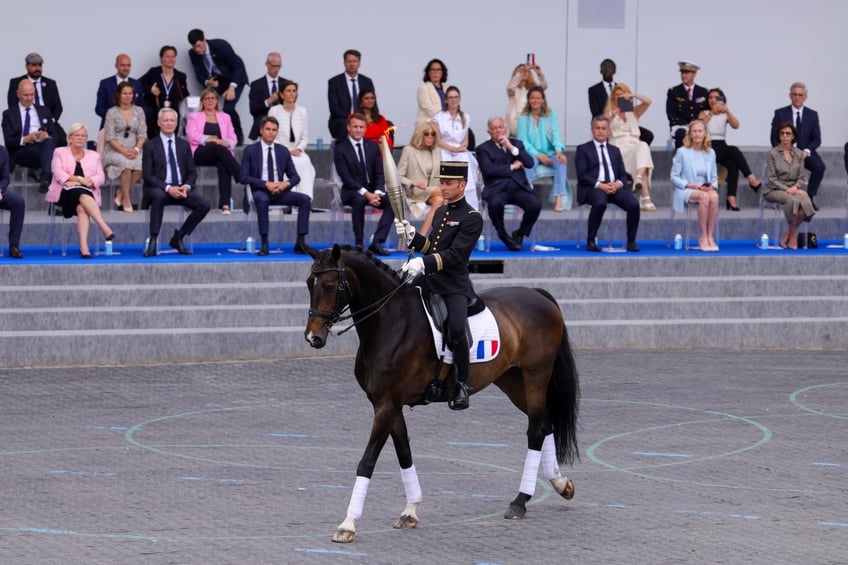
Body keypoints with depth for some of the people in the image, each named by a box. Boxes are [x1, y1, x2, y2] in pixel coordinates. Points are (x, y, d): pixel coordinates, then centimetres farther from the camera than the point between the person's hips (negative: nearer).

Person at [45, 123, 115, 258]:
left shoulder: (94, 156, 25)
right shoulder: (60, 153, 18)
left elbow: (100, 177, 10)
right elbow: (59, 174, 0)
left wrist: (89, 181, -13)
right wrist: (80, 180, -14)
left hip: (88, 193, 2)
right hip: (65, 193, -2)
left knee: (82, 207, -36)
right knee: (81, 193, -38)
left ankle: (84, 246, -51)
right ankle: (105, 228, -52)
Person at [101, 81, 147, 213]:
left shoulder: (138, 111, 12)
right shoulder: (112, 112, 3)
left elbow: (142, 134, 7)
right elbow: (110, 137, -3)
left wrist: (136, 149, -11)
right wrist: (123, 151, -16)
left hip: (133, 151, 3)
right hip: (114, 151, -3)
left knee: (141, 164, -32)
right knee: (126, 164, -36)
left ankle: (120, 195, -13)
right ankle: (126, 199, -21)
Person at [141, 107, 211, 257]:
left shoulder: (184, 145, 15)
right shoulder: (150, 146, 2)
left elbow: (192, 172, 13)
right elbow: (147, 176, -6)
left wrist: (186, 186, -10)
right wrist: (168, 188, -20)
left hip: (181, 189, 4)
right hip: (159, 189, -4)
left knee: (204, 205, -20)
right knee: (159, 196, -40)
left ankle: (178, 237, -3)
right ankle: (153, 242, -33)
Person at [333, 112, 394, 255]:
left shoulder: (372, 146, 11)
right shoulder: (340, 149, -3)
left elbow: (380, 174, 7)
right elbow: (346, 177, -12)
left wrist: (377, 192, -13)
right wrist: (365, 193, -23)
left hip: (373, 191, 4)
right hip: (352, 191, -4)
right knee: (359, 200, -39)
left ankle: (377, 242, -28)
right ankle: (359, 244, -31)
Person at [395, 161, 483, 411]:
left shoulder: (472, 218, -7)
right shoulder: (441, 212, 18)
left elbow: (456, 254, -16)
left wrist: (424, 263, -26)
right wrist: (411, 236, 4)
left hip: (455, 287, -8)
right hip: (429, 283, 8)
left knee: (456, 331, -28)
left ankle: (462, 384, -14)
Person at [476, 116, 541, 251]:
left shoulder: (516, 144, 19)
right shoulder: (483, 149, 8)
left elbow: (530, 163, 5)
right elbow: (488, 169, -9)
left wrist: (511, 148, -4)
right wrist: (512, 167, -4)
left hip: (519, 187, 3)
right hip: (497, 188, -3)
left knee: (535, 205, -26)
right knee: (495, 203, -37)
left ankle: (519, 234, 1)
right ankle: (504, 237, -11)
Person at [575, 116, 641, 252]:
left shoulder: (615, 150, 25)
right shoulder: (583, 149, 10)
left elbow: (623, 175, 19)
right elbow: (582, 175, -2)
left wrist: (618, 184, -6)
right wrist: (600, 185, -16)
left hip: (614, 187, 4)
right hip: (593, 188, -4)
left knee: (633, 204, -25)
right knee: (600, 203, -39)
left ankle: (631, 241, -13)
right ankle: (590, 241, -26)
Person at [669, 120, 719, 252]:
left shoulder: (710, 153, 14)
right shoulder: (682, 152, 1)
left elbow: (714, 177, 19)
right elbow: (674, 177, 0)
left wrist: (712, 186, -5)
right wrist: (690, 185, -14)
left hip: (706, 190, 4)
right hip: (686, 191, -4)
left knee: (714, 197, -34)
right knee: (704, 197, -37)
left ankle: (709, 237, -30)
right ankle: (703, 237, -30)